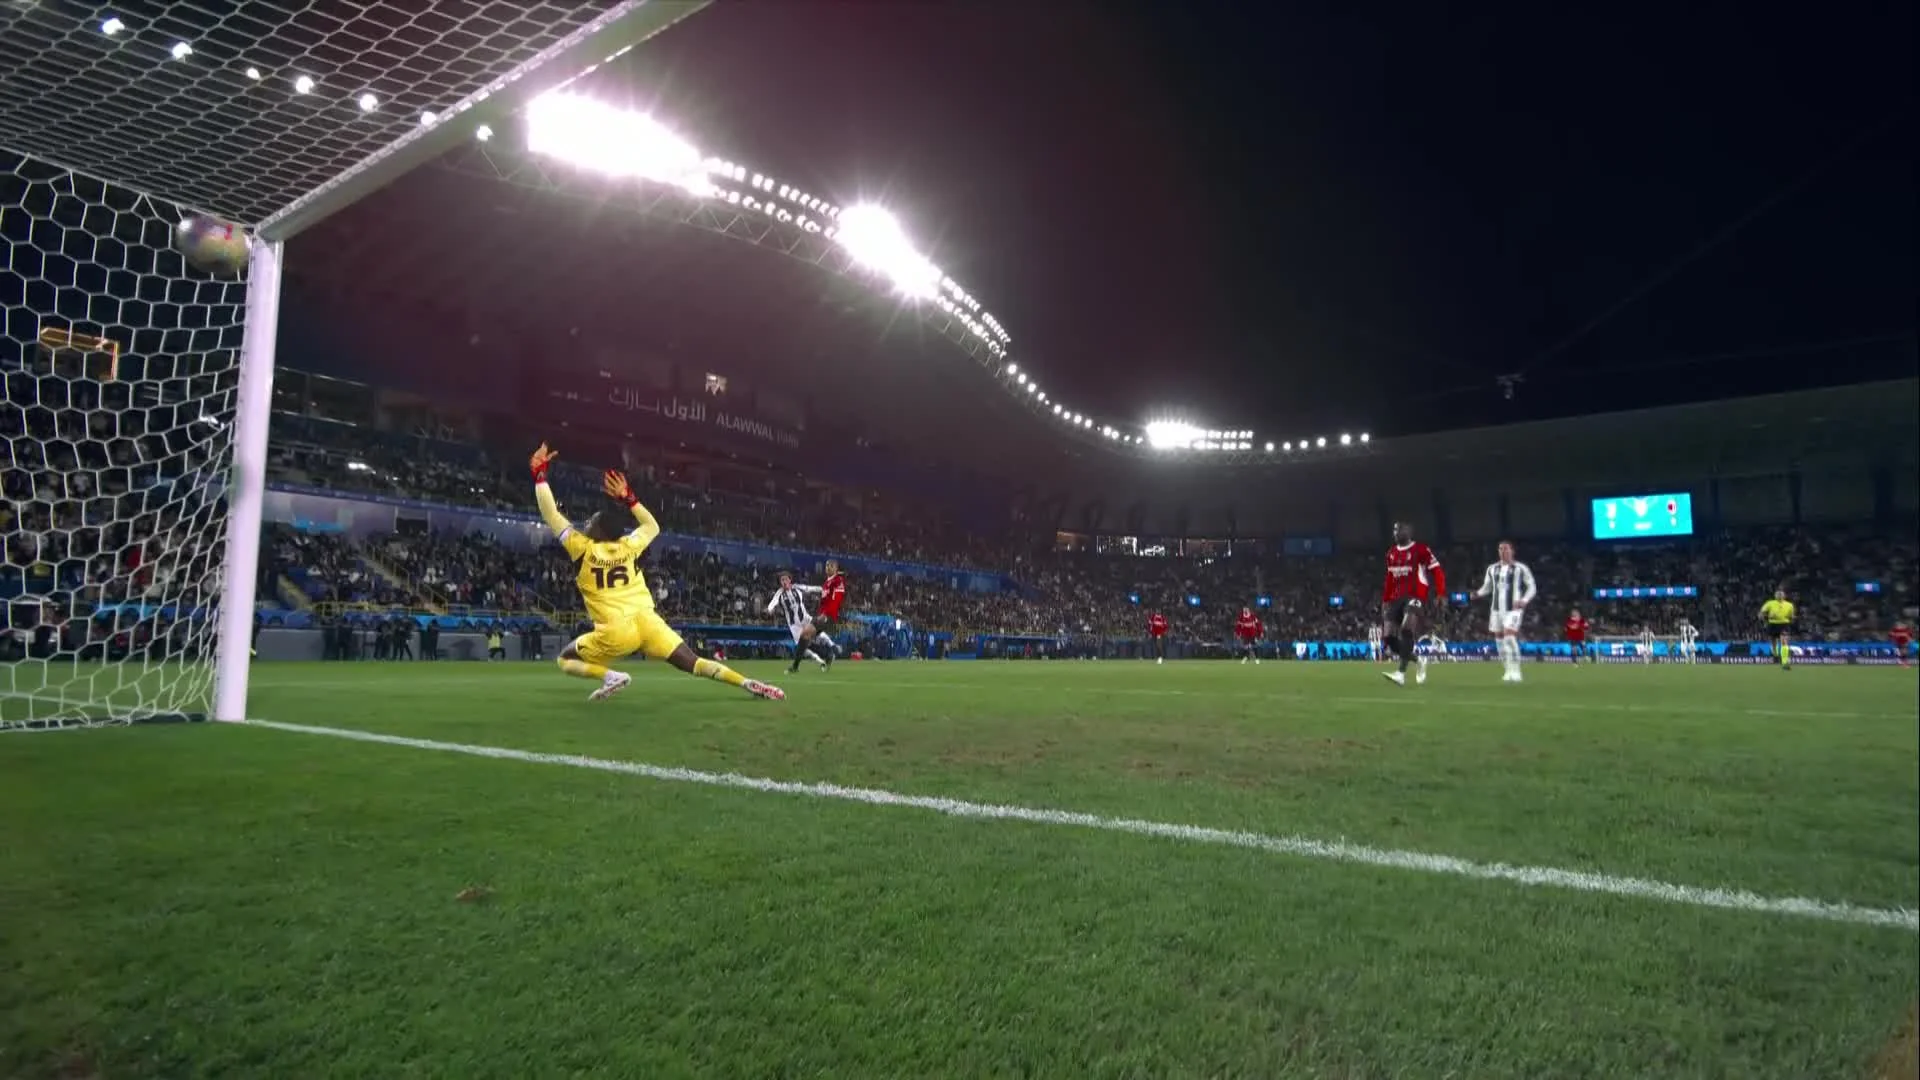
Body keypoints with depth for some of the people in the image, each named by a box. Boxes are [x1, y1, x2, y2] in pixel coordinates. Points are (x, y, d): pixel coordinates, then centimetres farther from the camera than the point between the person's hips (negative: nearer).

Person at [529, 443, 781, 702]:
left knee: (566, 660, 19)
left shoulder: (584, 549, 5)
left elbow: (551, 515, 10)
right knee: (693, 663, 2)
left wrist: (540, 475, 16)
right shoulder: (629, 546, 13)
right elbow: (653, 526, 33)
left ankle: (611, 677, -7)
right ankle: (749, 684, -16)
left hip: (615, 632, -3)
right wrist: (628, 498, 33)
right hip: (647, 622, 3)